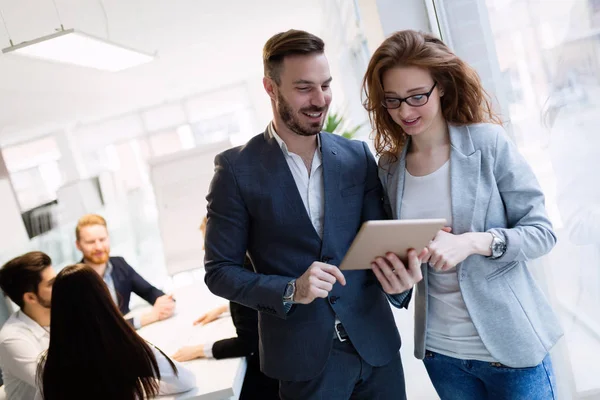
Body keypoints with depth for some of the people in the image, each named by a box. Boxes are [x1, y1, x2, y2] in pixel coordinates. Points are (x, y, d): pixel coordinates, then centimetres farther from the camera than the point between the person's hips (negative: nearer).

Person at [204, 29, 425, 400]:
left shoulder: (358, 156, 2)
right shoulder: (237, 168, -8)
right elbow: (219, 271, -6)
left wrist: (397, 275, -19)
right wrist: (291, 291, -21)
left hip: (376, 342, 3)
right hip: (305, 356, -3)